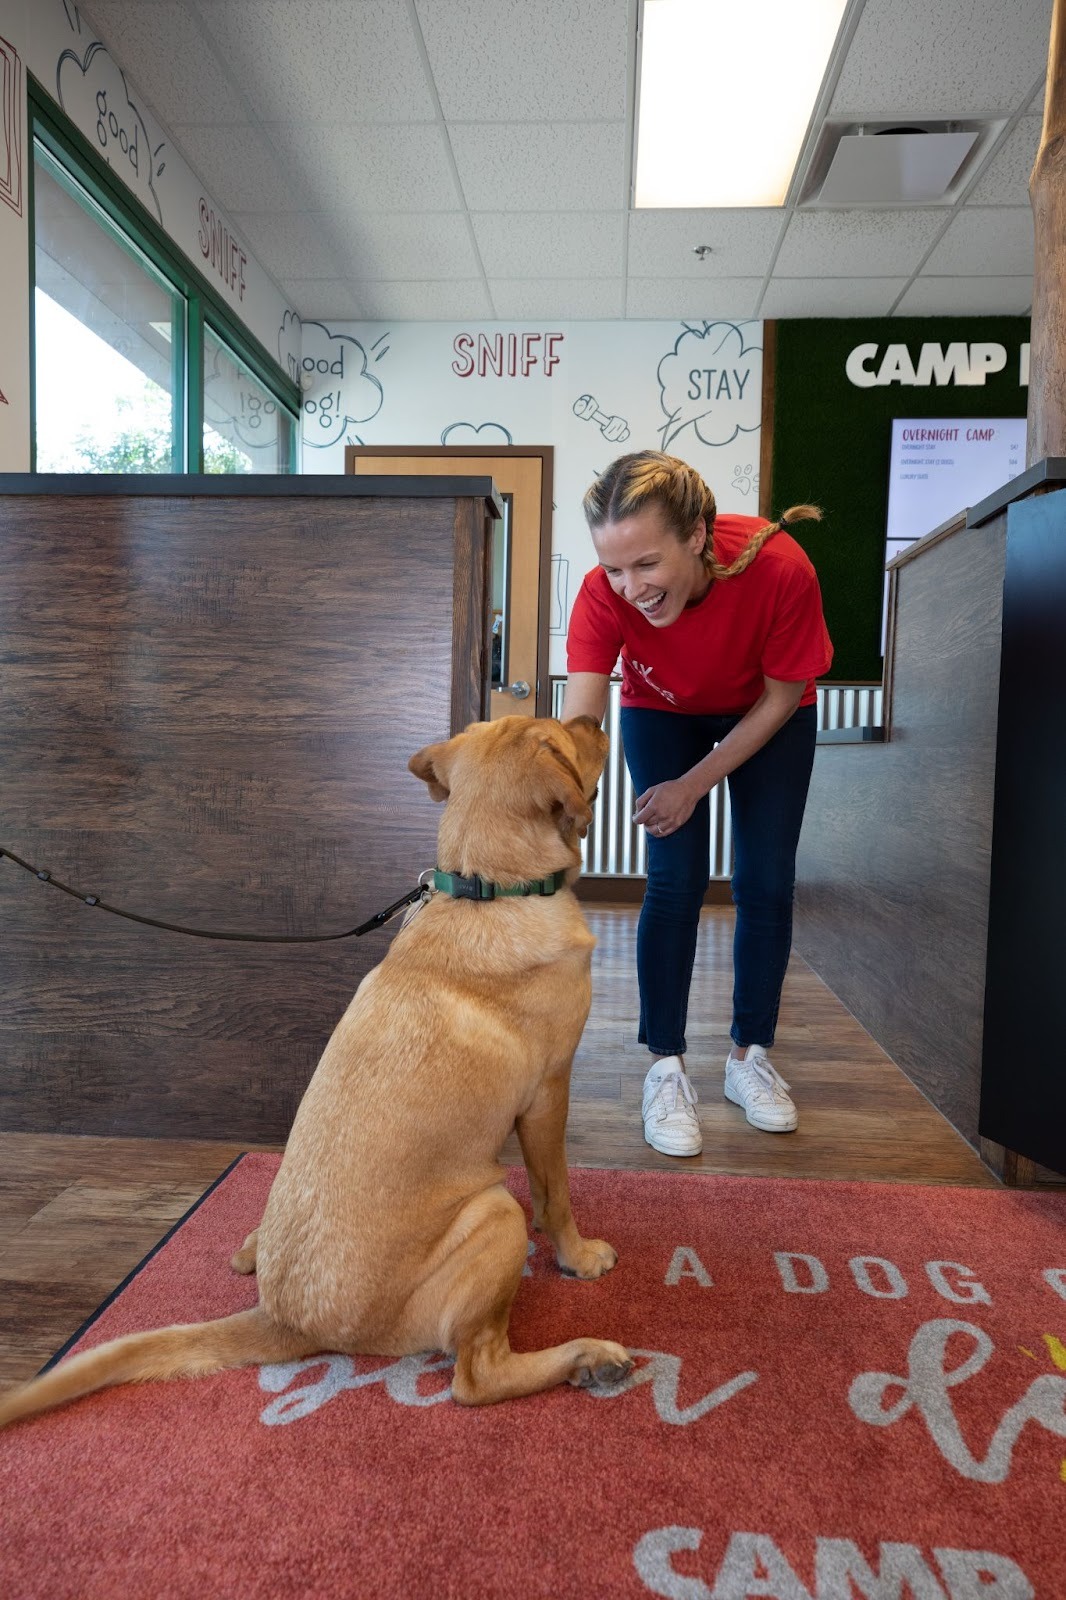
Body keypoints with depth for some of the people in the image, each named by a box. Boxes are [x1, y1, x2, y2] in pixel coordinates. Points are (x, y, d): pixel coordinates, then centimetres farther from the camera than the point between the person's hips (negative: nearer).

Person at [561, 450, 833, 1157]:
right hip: (662, 712, 0)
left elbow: (784, 697, -20)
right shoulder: (603, 595, -34)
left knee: (766, 883, -2)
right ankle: (667, 1068, 4)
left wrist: (696, 783, -20)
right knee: (676, 879, -10)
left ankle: (751, 1056, 16)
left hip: (767, 715, 0)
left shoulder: (779, 569, -37)